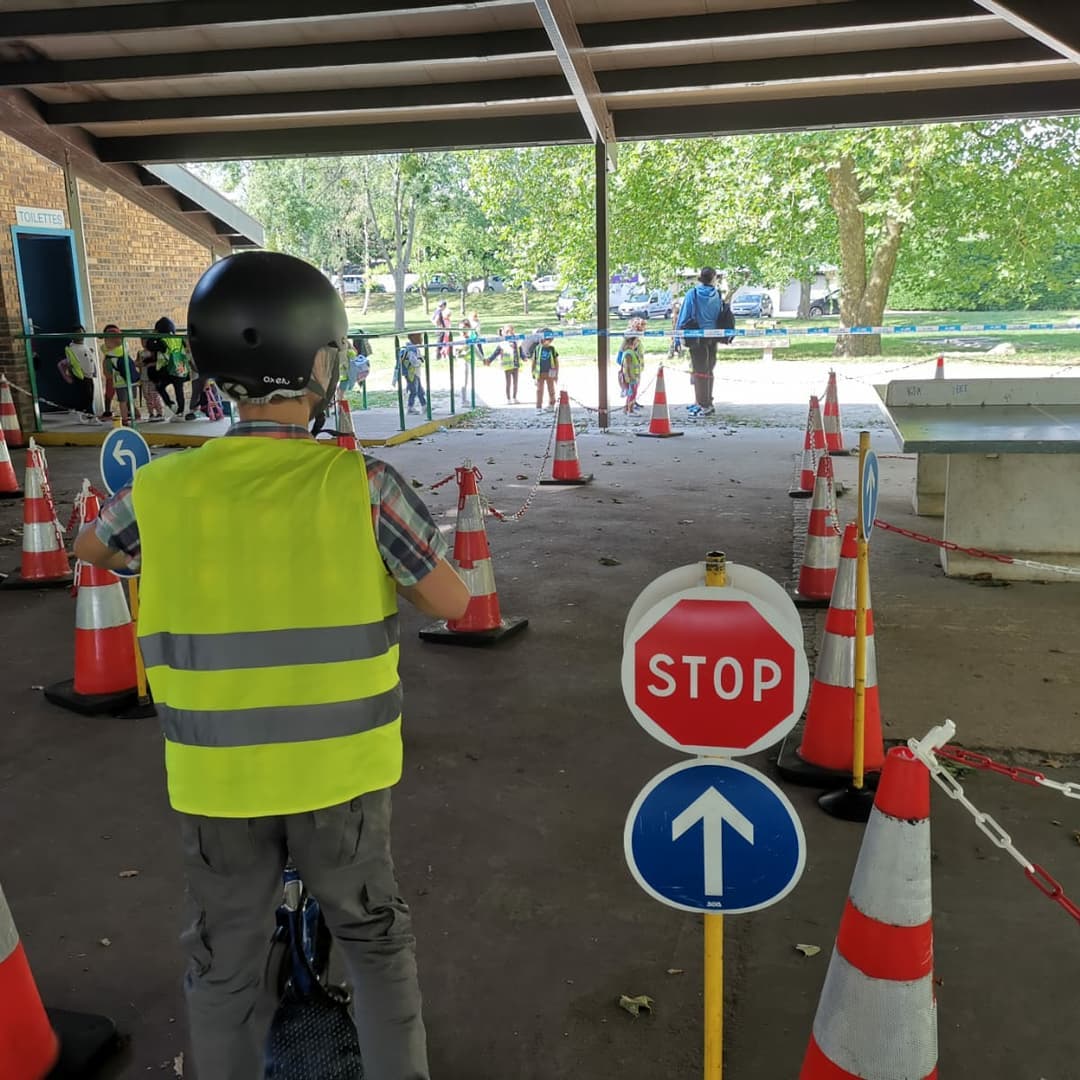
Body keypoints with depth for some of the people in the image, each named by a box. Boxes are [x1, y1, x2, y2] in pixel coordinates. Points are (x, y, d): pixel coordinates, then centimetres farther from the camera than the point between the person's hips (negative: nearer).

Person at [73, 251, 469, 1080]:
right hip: (340, 772, -1)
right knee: (374, 937, 23)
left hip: (216, 780, 1)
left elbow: (93, 550, 12)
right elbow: (453, 603, -9)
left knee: (226, 963, 22)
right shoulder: (364, 485, -18)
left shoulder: (161, 491, -10)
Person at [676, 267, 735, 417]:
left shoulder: (692, 294, -9)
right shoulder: (717, 295, 1)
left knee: (699, 370, 0)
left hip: (697, 336, -4)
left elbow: (684, 317, -9)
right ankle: (707, 403, 21)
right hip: (713, 336, 4)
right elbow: (722, 317, 5)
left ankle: (704, 405, -2)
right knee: (708, 370, 14)